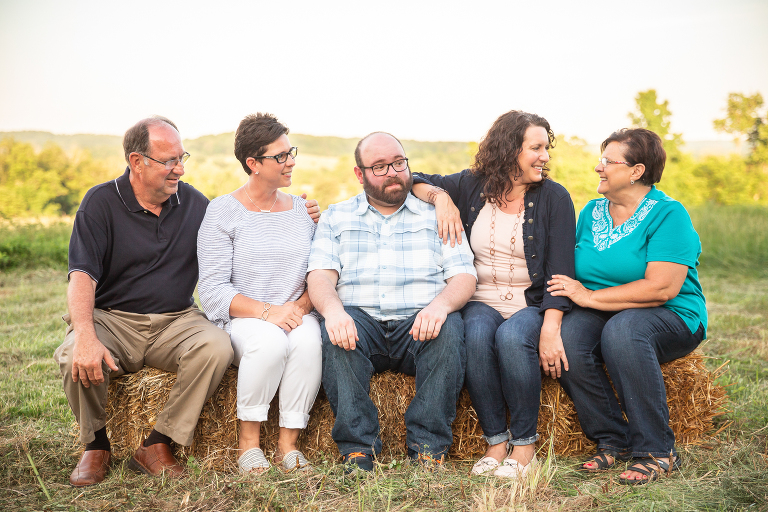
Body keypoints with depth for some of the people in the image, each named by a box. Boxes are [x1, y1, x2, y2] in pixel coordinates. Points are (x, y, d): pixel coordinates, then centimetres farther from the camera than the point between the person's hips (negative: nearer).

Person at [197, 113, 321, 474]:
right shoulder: (223, 211, -1)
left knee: (309, 340, -32)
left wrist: (301, 306, -11)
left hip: (297, 316, 3)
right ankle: (248, 444, -18)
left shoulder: (302, 210, 13)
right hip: (240, 320, -3)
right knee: (270, 341, -36)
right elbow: (212, 290, -9)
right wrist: (267, 311, -21)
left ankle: (288, 443, -19)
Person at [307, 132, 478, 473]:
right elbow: (320, 277, 4)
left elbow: (464, 277, 6)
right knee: (335, 328, -32)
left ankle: (428, 447, -26)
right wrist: (332, 307, -22)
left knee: (449, 328, -32)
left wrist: (441, 304, -19)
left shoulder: (436, 215, 16)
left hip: (418, 324, 0)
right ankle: (357, 448, -28)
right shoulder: (336, 218, 18)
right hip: (361, 321, 0)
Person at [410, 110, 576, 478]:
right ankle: (495, 440, -19)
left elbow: (560, 269, -7)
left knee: (512, 336, -34)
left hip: (532, 306, -1)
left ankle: (525, 443, -17)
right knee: (476, 334, -32)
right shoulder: (471, 186, 6)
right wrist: (440, 197, -8)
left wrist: (551, 328, -20)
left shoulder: (553, 197, 1)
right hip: (481, 302, 2)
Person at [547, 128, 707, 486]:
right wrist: (567, 292, -9)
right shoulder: (591, 212, 12)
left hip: (672, 319, -5)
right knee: (566, 336, -28)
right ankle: (612, 441, -12)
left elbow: (662, 288, -20)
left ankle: (657, 452, -23)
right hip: (601, 316, 5)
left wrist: (590, 296, -19)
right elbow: (572, 277, 15)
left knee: (622, 329, -37)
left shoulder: (668, 214, -9)